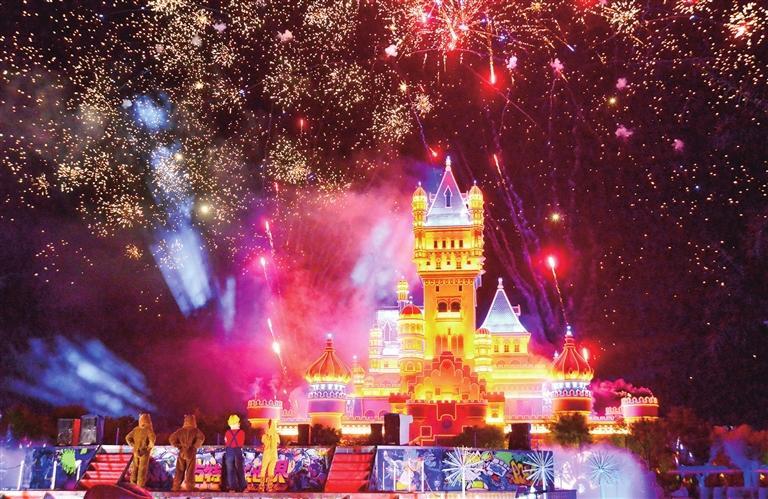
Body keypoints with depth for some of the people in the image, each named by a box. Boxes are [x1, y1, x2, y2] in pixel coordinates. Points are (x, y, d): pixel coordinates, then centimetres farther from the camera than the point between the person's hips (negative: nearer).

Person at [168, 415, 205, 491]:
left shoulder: (180, 430, 5)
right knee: (190, 471, 2)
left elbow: (171, 438, 1)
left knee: (179, 471, 10)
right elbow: (201, 438, -21)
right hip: (191, 453, -3)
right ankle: (189, 487, -1)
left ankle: (176, 486, 9)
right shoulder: (195, 430, -3)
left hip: (181, 453, 3)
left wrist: (178, 446, 5)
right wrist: (195, 446, -10)